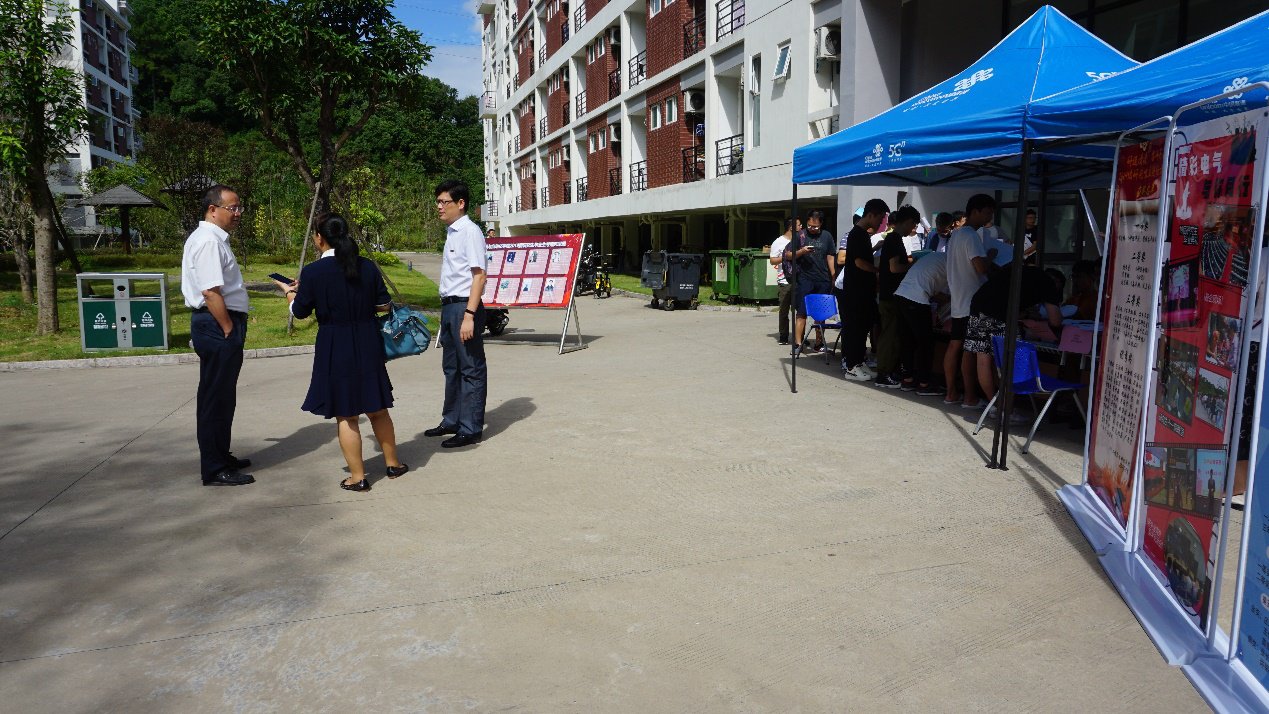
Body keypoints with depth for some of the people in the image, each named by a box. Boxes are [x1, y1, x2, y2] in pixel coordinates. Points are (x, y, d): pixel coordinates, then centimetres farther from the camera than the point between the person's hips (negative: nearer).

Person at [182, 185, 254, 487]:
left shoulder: (213, 239, 17)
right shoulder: (208, 241, -16)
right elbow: (211, 293, -23)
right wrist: (229, 330, -18)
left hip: (219, 325, 11)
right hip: (218, 325, -11)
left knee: (221, 396, 19)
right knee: (216, 397, -4)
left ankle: (220, 457, 32)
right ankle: (215, 470, 4)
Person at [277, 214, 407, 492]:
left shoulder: (312, 272, -11)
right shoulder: (368, 266, -3)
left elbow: (299, 311, 1)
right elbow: (383, 305, 3)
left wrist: (288, 291, 21)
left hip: (334, 348, -3)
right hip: (368, 344, 4)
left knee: (346, 415, 6)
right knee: (377, 408, 17)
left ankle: (357, 477, 12)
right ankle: (393, 464, 28)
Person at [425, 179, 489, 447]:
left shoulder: (470, 232, -12)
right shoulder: (451, 232, 15)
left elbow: (479, 276, -18)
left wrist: (469, 315, -24)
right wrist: (448, 310, 16)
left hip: (464, 307, -10)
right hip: (448, 306, 10)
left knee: (471, 369, -1)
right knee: (451, 367, 19)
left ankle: (470, 429, 6)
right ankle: (452, 421, 33)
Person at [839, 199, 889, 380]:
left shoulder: (864, 234, 16)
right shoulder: (857, 234, -14)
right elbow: (859, 262, -20)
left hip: (864, 290, 10)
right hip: (855, 292, -10)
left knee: (863, 327, 13)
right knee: (854, 328, -5)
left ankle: (858, 362, 20)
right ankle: (850, 367, 1)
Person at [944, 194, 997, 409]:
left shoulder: (955, 235, 17)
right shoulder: (971, 236, -14)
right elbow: (982, 267, -23)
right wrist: (991, 256, -5)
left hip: (958, 300, 10)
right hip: (972, 302, -10)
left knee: (954, 345, 8)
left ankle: (951, 393, 12)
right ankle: (970, 397, -3)